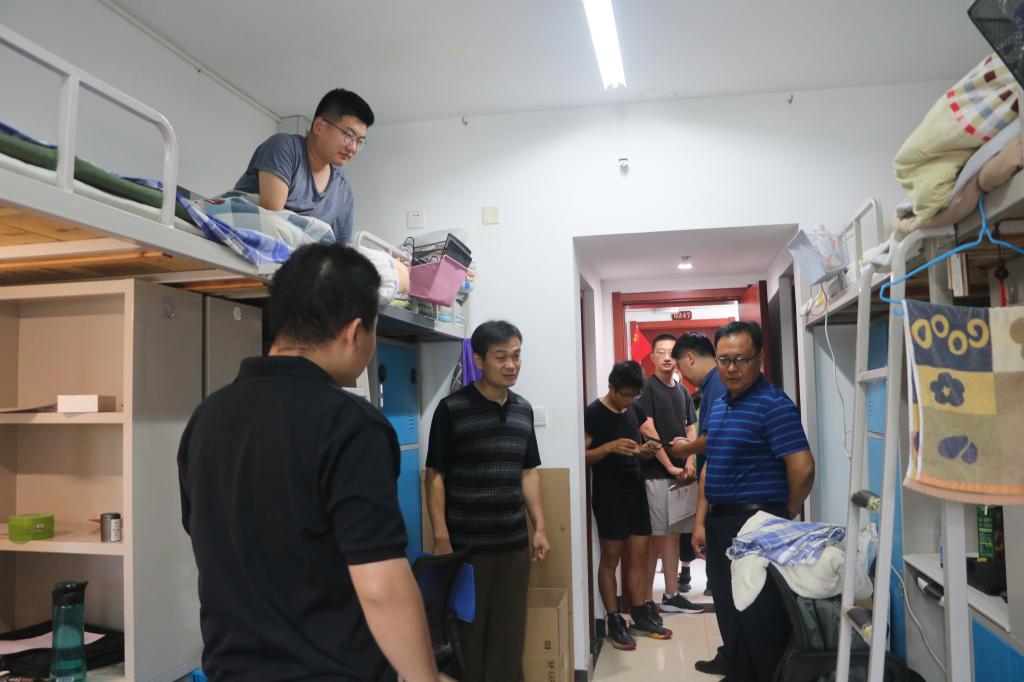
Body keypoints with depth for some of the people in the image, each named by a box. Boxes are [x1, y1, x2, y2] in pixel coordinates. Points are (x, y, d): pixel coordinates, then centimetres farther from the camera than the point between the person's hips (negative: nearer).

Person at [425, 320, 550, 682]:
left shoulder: (523, 409, 7)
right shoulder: (451, 409, -10)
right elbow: (436, 476, -9)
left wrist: (539, 527, 10)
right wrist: (441, 537, -14)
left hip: (515, 542, 5)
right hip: (466, 543, -5)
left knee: (510, 632, 13)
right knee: (467, 632, 8)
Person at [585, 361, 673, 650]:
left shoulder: (635, 410, 8)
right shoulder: (593, 413, -12)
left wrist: (645, 451, -5)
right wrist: (610, 447, -27)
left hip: (636, 490, 7)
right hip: (609, 495, -6)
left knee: (639, 555, 10)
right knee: (610, 559, 1)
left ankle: (640, 614, 21)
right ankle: (615, 622, 8)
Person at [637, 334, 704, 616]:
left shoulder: (682, 391, 15)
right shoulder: (647, 387, -6)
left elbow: (690, 429, 16)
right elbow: (647, 429, -13)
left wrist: (690, 462, 0)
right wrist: (670, 466, -12)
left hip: (678, 473, 7)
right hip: (654, 473, -7)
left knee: (672, 534, 11)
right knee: (653, 537, -4)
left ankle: (671, 595, 20)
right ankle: (645, 599, 3)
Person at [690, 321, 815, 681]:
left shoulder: (773, 404, -16)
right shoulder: (718, 407, 11)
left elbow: (802, 468, -22)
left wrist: (785, 516, -7)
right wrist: (701, 521, 11)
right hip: (719, 523, 8)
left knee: (761, 614, 2)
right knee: (728, 604, 20)